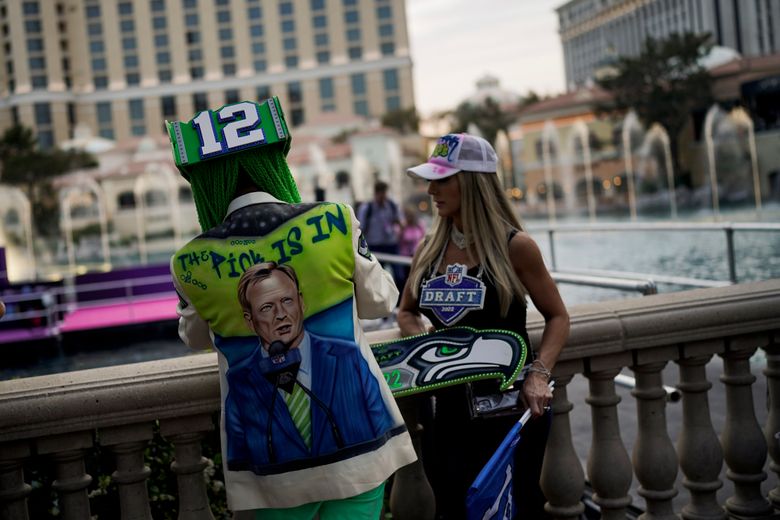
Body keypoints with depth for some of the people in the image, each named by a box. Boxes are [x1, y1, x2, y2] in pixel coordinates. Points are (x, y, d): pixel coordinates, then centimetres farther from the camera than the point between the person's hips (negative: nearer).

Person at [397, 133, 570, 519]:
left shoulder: (514, 245, -11)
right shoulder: (430, 248, 3)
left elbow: (557, 316, -4)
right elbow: (407, 312, 16)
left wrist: (538, 374, -18)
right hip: (453, 403, 4)